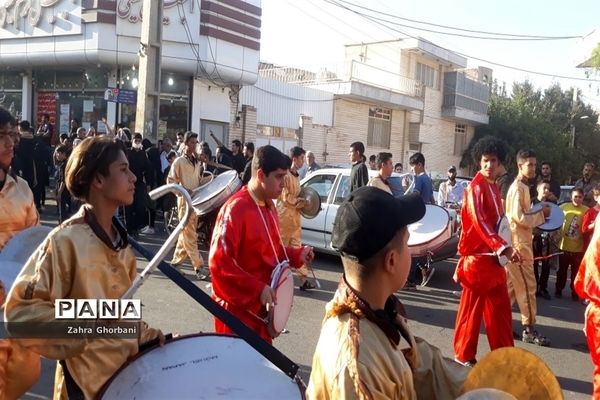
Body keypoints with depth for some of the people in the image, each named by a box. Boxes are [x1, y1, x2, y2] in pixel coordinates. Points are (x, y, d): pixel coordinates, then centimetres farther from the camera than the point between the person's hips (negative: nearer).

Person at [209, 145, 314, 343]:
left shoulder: (269, 206, 9)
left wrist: (297, 255, 3)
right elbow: (219, 263, -23)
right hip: (239, 309, -8)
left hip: (263, 307, 9)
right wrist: (257, 289, -28)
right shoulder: (235, 209, -20)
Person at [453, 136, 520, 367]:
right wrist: (505, 248, -35)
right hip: (477, 257, -9)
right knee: (472, 307, 1)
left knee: (501, 308, 12)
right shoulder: (476, 188, -15)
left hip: (493, 256, 9)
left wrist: (503, 250, 15)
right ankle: (464, 355, 14)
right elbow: (480, 223, -27)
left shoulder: (493, 187, 13)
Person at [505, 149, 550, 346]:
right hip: (518, 243, -10)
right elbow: (519, 217, -21)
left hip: (520, 242, 10)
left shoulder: (522, 187, 16)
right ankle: (529, 329, 2)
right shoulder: (518, 188, -15)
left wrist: (538, 214, 7)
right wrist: (541, 214, -13)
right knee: (527, 286, -4)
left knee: (512, 285, 14)